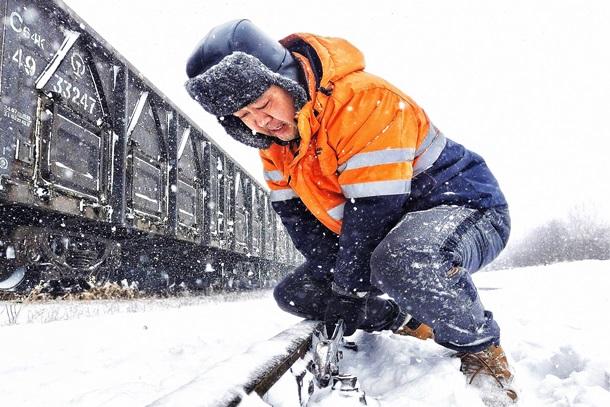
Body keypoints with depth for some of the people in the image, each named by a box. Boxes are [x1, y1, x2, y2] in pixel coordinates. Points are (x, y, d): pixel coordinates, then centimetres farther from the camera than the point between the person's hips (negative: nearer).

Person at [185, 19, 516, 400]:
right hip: (382, 235, 8)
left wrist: (350, 288, -20)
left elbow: (373, 213, -30)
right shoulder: (274, 140, -2)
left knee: (404, 263, -43)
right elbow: (296, 215, -1)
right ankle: (412, 323, 12)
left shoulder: (365, 101, -29)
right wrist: (341, 283, -12)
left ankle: (481, 349, -12)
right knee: (293, 294, 6)